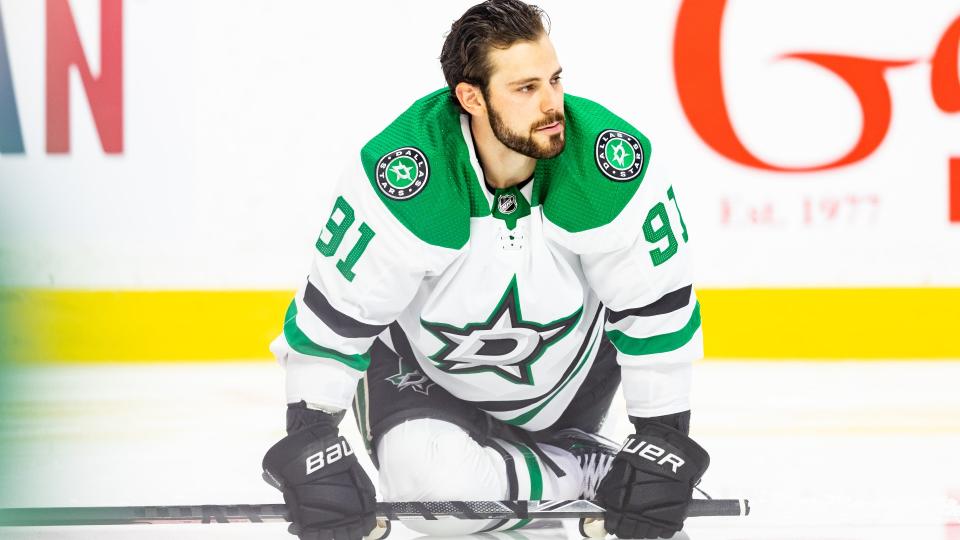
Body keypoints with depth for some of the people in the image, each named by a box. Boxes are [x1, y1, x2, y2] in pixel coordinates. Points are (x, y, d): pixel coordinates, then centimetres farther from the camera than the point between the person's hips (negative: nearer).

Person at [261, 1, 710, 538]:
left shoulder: (614, 158, -27)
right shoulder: (401, 175, -32)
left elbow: (656, 308, -17)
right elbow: (334, 312, -23)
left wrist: (664, 437, -18)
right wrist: (312, 440, -26)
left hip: (570, 367, 3)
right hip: (422, 366, -3)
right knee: (437, 489, -28)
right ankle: (591, 469, -9)